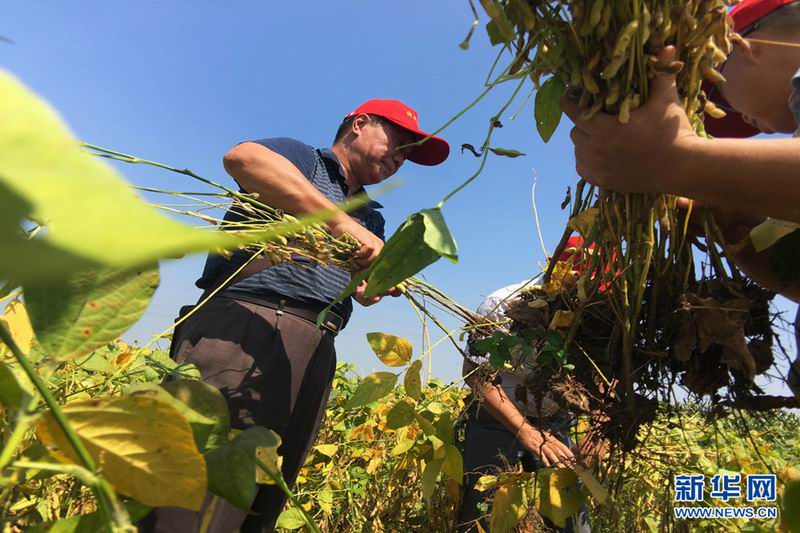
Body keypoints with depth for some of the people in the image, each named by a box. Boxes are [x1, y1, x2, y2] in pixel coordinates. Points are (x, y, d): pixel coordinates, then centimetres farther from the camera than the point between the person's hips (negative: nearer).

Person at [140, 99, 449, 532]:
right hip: (243, 328, -6)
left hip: (312, 355, 7)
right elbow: (241, 158, -14)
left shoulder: (370, 218, 29)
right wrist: (341, 221, -18)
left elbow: (367, 291, 18)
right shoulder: (301, 158, 10)